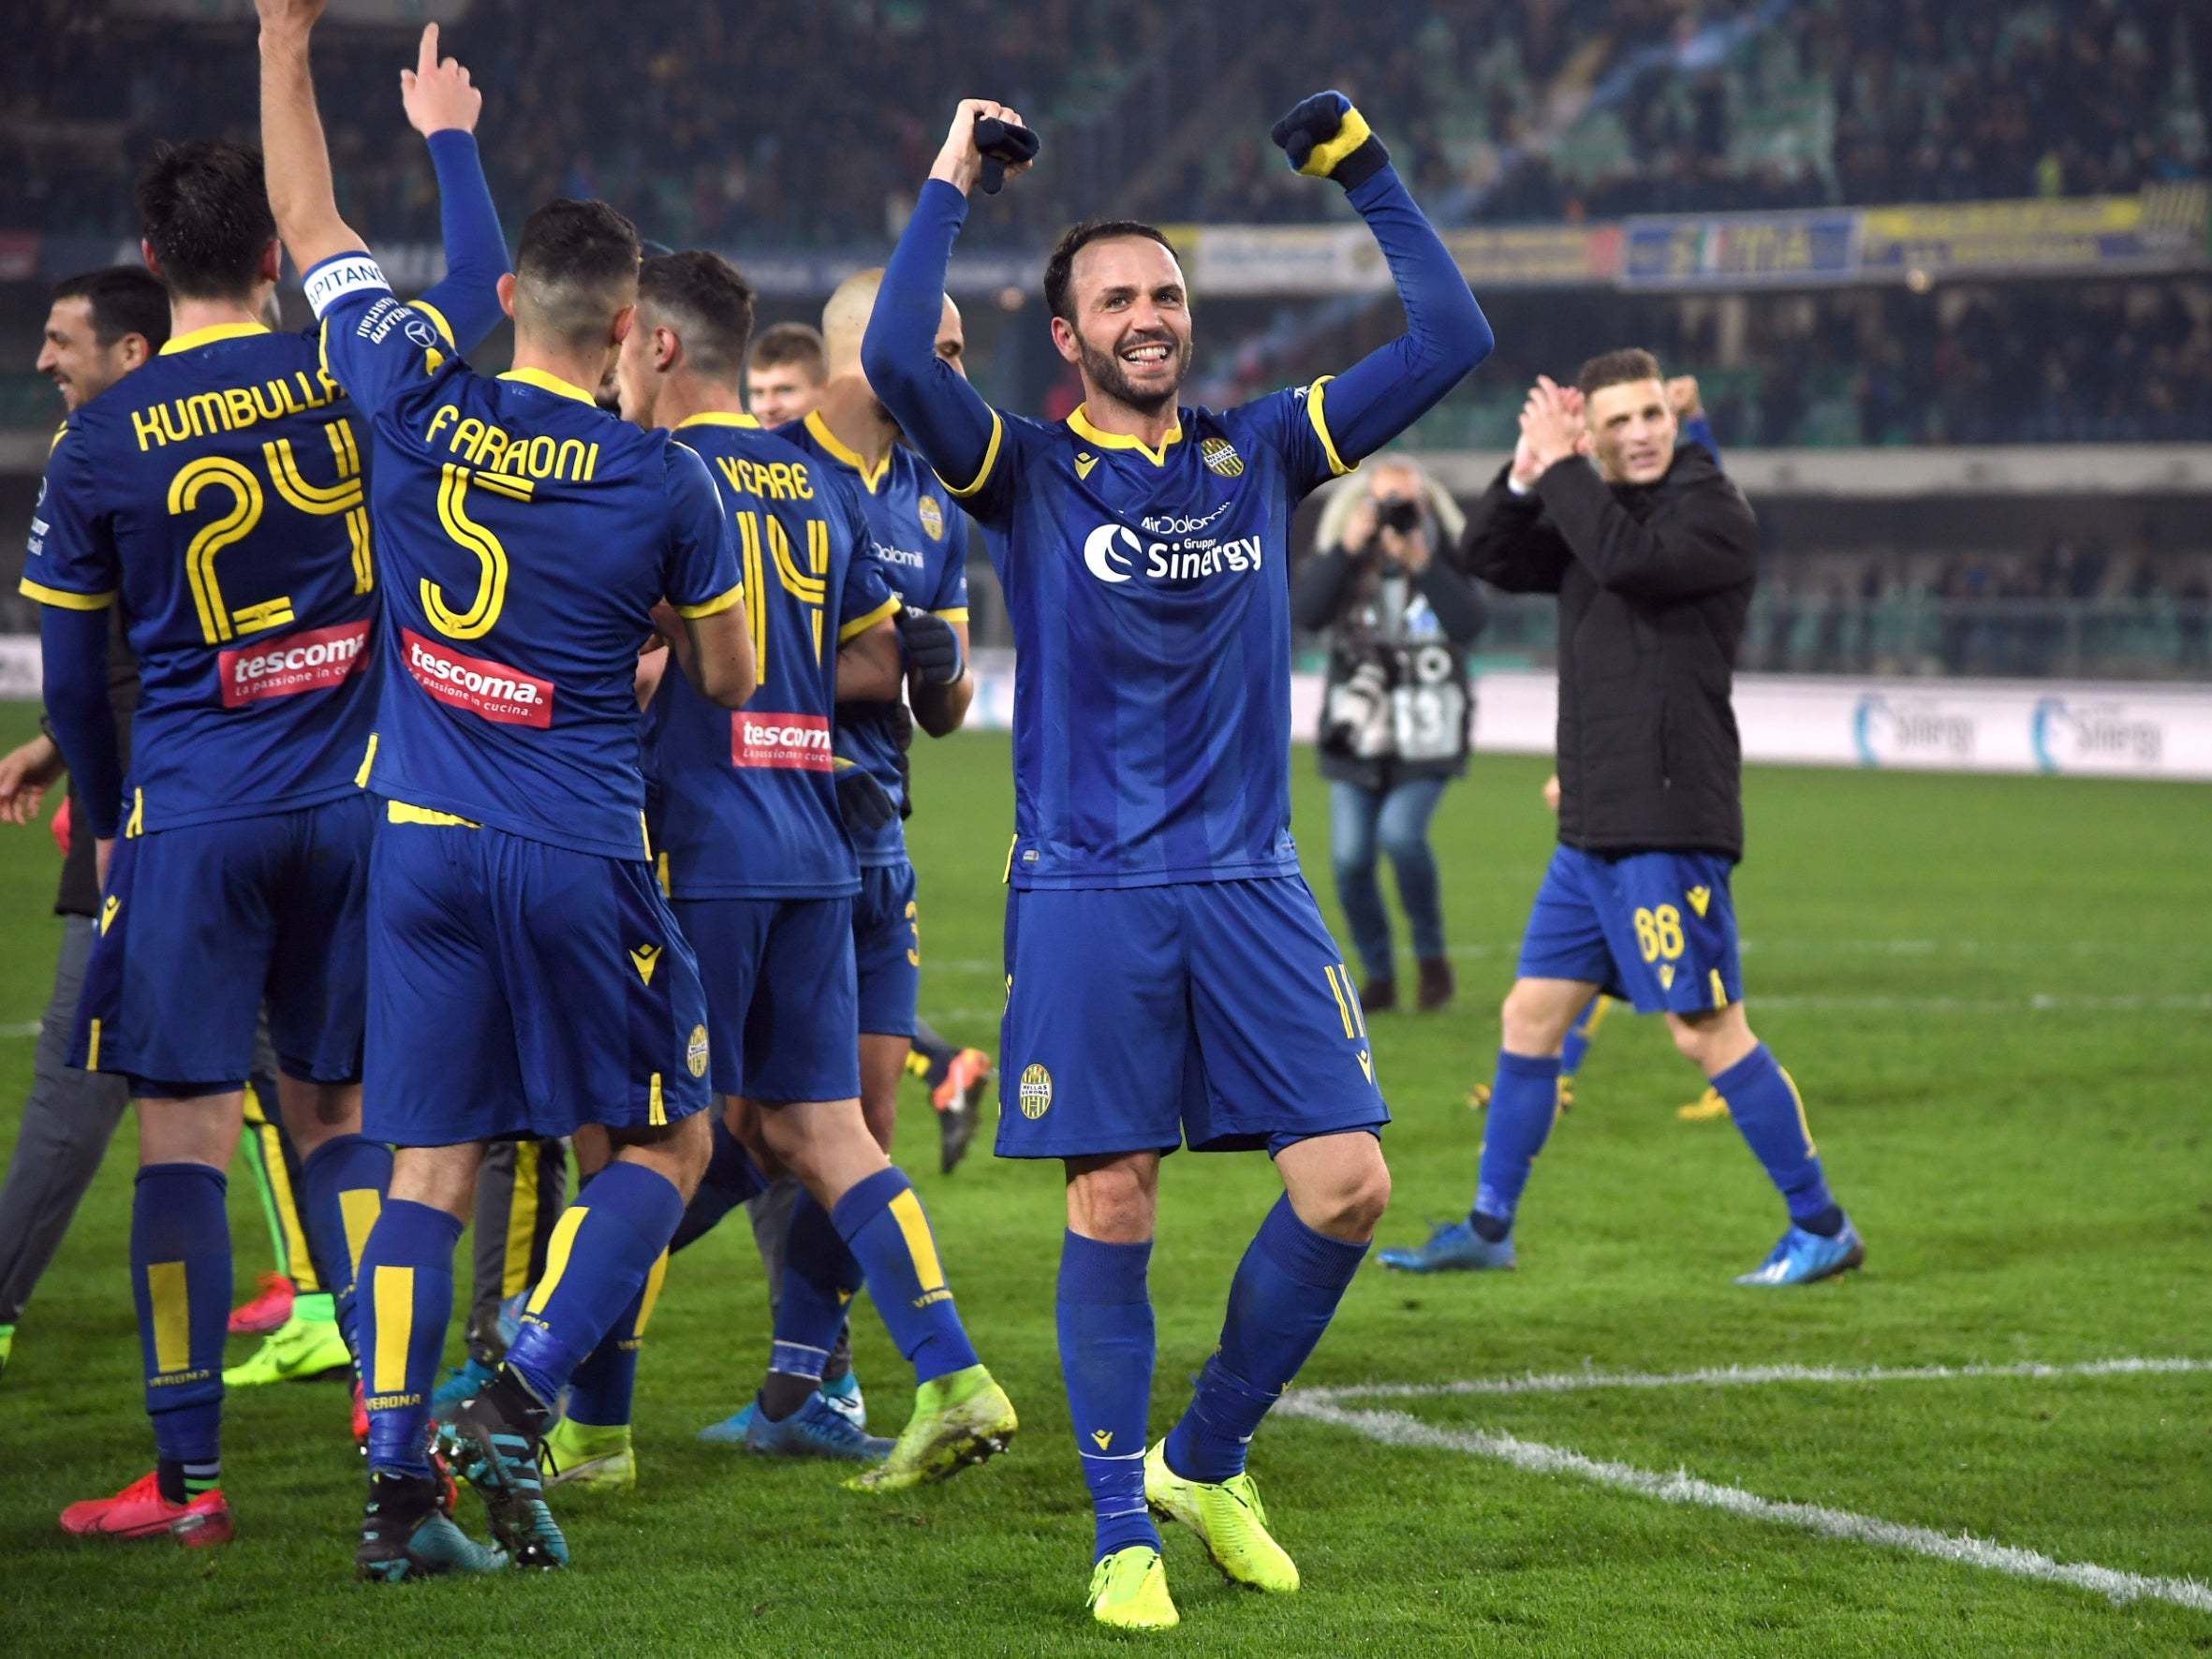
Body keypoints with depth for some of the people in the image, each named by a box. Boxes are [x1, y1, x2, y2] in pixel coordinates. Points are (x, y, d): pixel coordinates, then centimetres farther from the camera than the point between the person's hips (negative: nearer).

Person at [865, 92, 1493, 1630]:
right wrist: (952, 187, -10)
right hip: (1087, 896, -3)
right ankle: (1124, 1533, 8)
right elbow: (898, 361, -18)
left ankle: (1208, 1463, 15)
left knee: (1347, 1183, -4)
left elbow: (1451, 341, 9)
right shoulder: (1028, 474, 0)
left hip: (1250, 885, 3)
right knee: (1113, 1207, -3)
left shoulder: (1257, 451, 10)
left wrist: (1370, 178, 5)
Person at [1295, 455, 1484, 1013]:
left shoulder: (1443, 563, 0)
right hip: (1355, 737, 2)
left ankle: (1432, 955, -3)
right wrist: (1348, 548, -22)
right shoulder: (1342, 562, 3)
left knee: (1400, 833, -24)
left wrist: (1420, 563, -25)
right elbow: (1304, 612, -15)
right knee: (1350, 858, -4)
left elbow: (1468, 623, -18)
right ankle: (1378, 976, 15)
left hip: (1424, 741, -2)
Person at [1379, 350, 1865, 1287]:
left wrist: (1560, 471, -14)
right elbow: (1491, 560, 12)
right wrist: (1526, 476, -4)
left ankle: (1821, 1228, 0)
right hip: (1593, 826, 8)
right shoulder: (1596, 509, 16)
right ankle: (1487, 1228, 21)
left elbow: (1627, 559, -25)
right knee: (1531, 1017, 12)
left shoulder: (1714, 513, -9)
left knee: (1708, 1032, -8)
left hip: (1668, 825, -8)